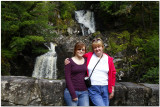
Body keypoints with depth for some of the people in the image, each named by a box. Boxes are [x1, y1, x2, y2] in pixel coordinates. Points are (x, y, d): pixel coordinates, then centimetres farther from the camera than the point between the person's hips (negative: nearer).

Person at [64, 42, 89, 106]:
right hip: (71, 92, -3)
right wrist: (73, 94, -10)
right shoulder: (70, 61, -3)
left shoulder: (86, 61, 9)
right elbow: (67, 78, -7)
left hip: (84, 92, 4)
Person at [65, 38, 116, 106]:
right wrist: (68, 61, -9)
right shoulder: (88, 56, 1)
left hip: (105, 88, 3)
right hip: (93, 89, -3)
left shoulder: (108, 59, 6)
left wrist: (112, 90, 8)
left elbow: (112, 74, 9)